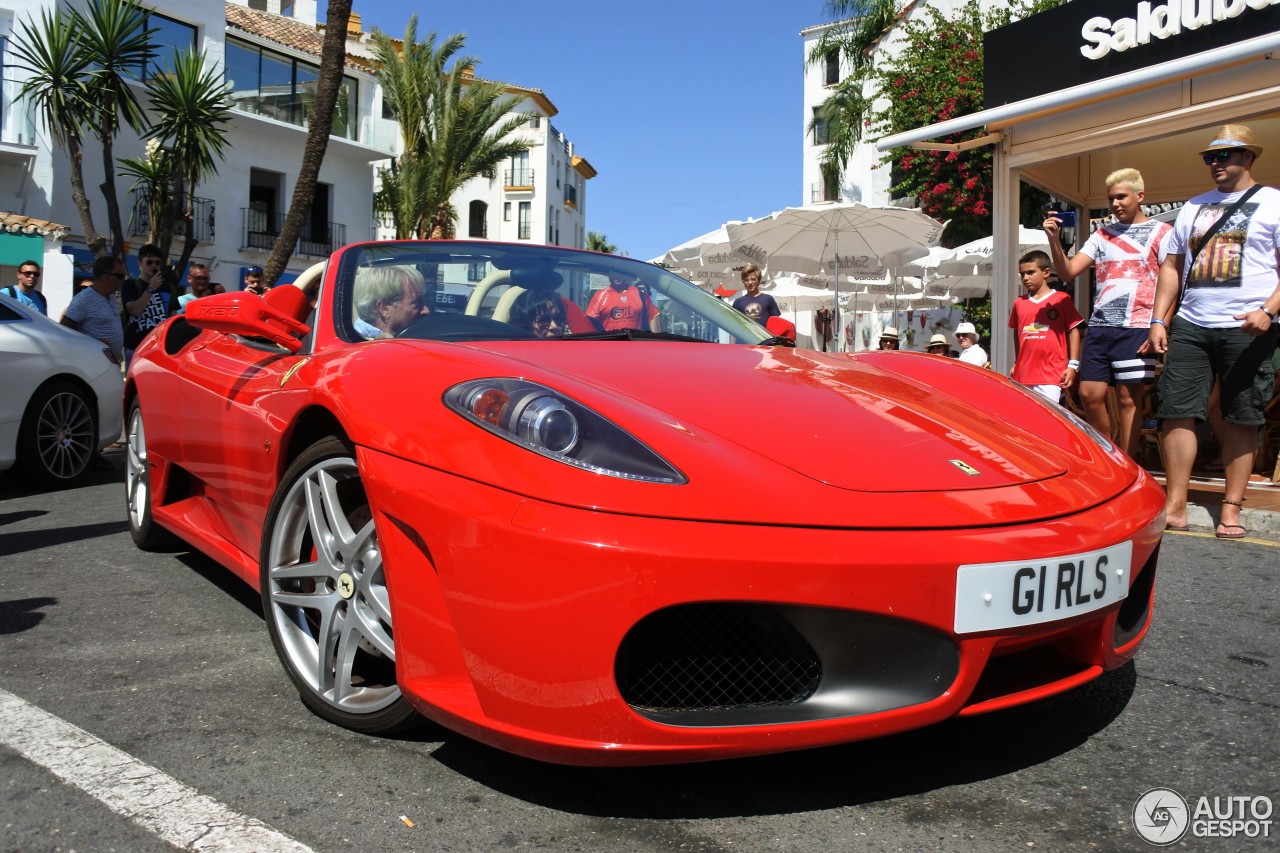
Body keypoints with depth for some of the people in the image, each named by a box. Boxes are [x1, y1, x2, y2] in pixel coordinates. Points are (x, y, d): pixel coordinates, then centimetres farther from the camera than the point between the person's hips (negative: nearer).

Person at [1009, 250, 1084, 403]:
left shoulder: (1062, 300, -2)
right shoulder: (1019, 303, 10)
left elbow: (1073, 331, 0)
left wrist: (1073, 365, -5)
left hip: (1051, 376, -4)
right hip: (1023, 374, 5)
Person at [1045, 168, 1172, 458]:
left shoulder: (1161, 233, 5)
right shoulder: (1102, 235, 18)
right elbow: (1067, 272, 9)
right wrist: (1054, 240, -6)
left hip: (1136, 328, -5)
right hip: (1099, 326, 5)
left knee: (1129, 398, -4)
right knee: (1089, 394, 2)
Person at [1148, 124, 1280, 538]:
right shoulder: (1194, 207, 17)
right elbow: (1172, 265, 18)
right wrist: (1158, 320, 9)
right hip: (1190, 326, 4)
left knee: (1241, 419, 2)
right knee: (1176, 412, -4)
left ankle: (1231, 510, 8)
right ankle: (1174, 507, 1)